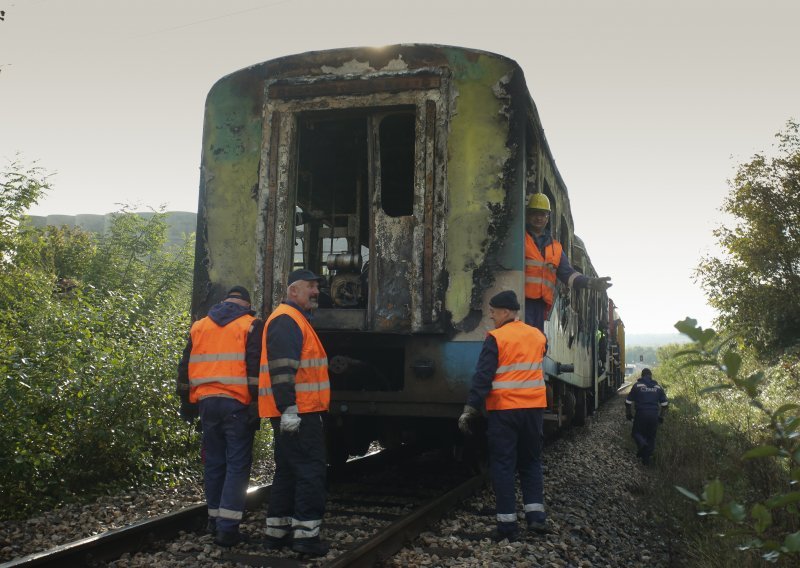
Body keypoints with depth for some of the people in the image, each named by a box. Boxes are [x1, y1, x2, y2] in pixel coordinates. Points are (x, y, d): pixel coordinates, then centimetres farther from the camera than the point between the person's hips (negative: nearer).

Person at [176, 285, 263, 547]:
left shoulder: (199, 325, 16)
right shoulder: (251, 325, 1)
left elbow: (185, 367, 16)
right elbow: (255, 369, -9)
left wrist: (187, 403, 22)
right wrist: (256, 405, -8)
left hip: (207, 403, 5)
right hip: (237, 404, -5)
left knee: (214, 463, 14)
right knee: (238, 464, -2)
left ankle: (215, 520, 21)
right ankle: (227, 527, -7)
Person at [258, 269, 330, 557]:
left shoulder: (296, 320, 21)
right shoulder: (286, 320, -12)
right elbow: (281, 369, -22)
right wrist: (289, 409, -27)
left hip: (298, 412, 11)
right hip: (296, 413, -11)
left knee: (288, 471, 14)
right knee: (311, 471, -7)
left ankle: (277, 531, 20)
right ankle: (306, 534, -4)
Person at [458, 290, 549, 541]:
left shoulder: (496, 338, -11)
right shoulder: (538, 336, 8)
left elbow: (483, 376, -15)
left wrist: (470, 409, -14)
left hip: (504, 409, -5)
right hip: (534, 407, 5)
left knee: (502, 464, 2)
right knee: (531, 460, 17)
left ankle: (508, 523, 1)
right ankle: (536, 513, 9)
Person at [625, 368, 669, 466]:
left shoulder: (637, 385, 1)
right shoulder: (658, 387, 11)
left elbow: (628, 402, 2)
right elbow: (665, 403, 11)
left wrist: (628, 414, 15)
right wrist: (661, 416, 21)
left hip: (641, 414, -3)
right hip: (654, 415, 3)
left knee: (636, 432, 13)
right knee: (651, 436, 13)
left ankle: (642, 444, -20)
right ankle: (646, 459, 11)